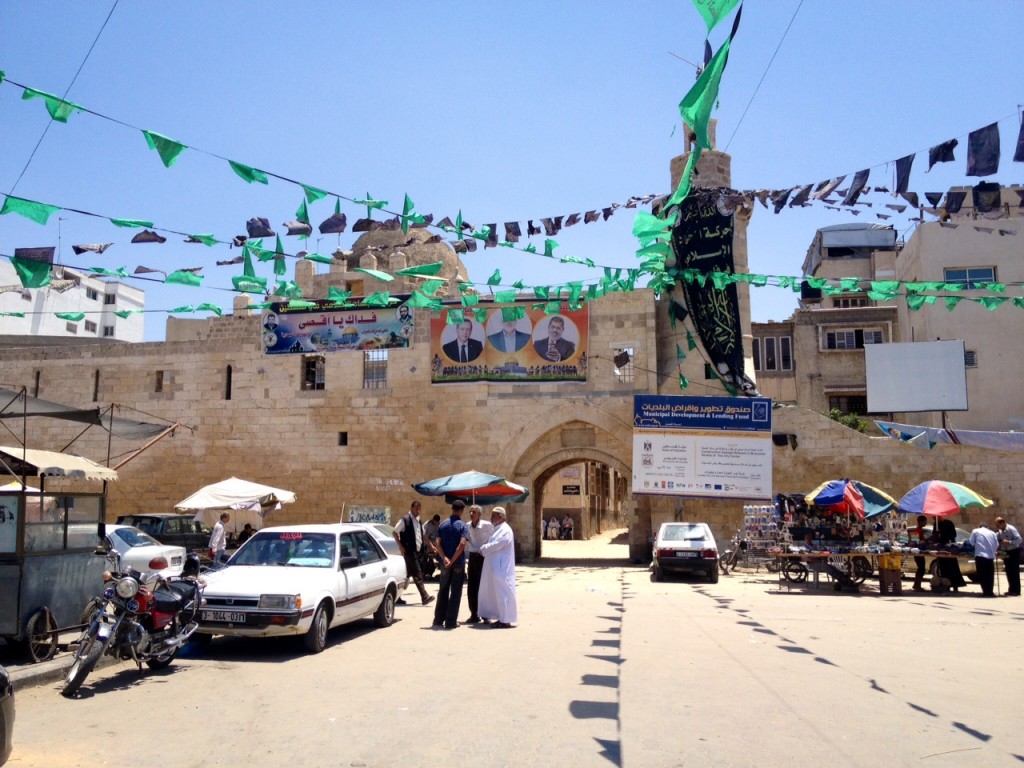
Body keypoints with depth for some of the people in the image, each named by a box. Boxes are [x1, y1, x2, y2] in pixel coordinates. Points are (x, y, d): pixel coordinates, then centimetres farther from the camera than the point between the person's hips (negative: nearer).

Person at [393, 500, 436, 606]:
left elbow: (423, 535, 26)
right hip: (409, 551, -8)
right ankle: (425, 597, -14)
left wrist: (430, 546, 19)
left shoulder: (418, 521, 17)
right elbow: (394, 532, -9)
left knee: (408, 573, 12)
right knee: (417, 574, -11)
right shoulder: (405, 519, -8)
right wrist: (401, 546, -14)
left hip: (417, 551, 8)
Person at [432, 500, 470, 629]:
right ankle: (451, 621, 3)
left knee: (443, 591, 14)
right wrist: (453, 560, -18)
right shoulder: (462, 526, -8)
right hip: (459, 563, -4)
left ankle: (439, 619, 18)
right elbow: (462, 544, -20)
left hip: (445, 563, 4)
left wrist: (445, 558, -12)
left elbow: (438, 543, -4)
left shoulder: (442, 525, 6)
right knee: (455, 592, 3)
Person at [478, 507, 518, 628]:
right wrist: (485, 549, 6)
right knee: (493, 591, 14)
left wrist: (483, 549, -7)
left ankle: (506, 620, 0)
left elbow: (496, 545, -21)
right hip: (494, 567, 10)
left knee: (502, 592, -5)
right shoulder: (497, 529, 17)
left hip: (501, 568, -10)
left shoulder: (505, 530, -15)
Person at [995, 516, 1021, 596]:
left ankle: (1016, 591, 0)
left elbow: (1019, 539, -21)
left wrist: (1009, 542, -29)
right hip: (1006, 552, 7)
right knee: (1008, 572, 10)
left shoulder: (1011, 529, -17)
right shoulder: (1000, 531, 5)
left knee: (1014, 571, -4)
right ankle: (1011, 589, 19)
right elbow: (999, 541, 14)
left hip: (1014, 551, -7)